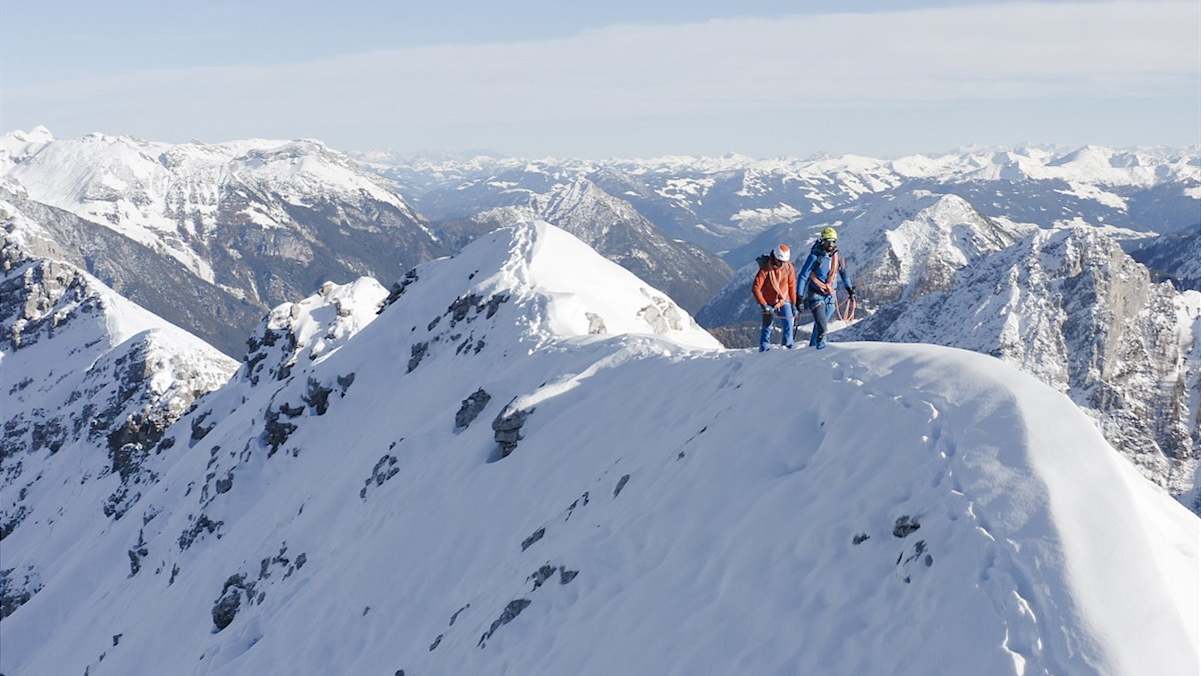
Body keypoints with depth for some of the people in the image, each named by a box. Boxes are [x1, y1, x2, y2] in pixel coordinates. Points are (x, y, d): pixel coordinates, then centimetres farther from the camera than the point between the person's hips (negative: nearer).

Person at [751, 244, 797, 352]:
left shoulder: (789, 268, -10)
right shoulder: (765, 269, -19)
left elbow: (792, 287, 1)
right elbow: (755, 288, -18)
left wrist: (793, 305, 4)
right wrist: (764, 305, -21)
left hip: (784, 301, 2)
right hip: (769, 303, -2)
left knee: (789, 321, -20)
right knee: (767, 327, 6)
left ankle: (788, 345, -12)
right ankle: (763, 349, 20)